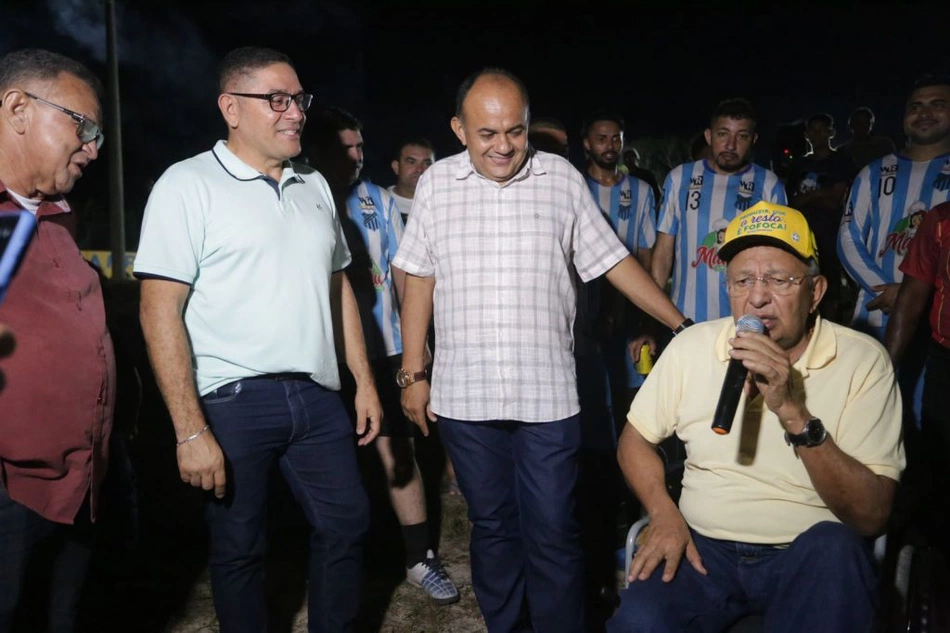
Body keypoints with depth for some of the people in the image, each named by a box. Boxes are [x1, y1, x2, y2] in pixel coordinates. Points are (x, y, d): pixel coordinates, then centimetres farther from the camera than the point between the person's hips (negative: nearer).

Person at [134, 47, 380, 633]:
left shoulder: (315, 185, 12)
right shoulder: (189, 185, -7)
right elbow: (160, 311, -12)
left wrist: (365, 381, 11)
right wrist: (191, 430, -16)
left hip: (317, 394, 5)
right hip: (233, 402, -5)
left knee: (347, 523, 13)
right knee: (239, 545, 10)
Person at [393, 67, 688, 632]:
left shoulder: (562, 178, 2)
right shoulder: (436, 184, 4)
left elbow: (613, 260, 5)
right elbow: (420, 282, 7)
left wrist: (683, 325, 1)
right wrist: (413, 374, 5)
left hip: (547, 393, -1)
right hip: (464, 395, 2)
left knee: (553, 534, 3)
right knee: (493, 528, 14)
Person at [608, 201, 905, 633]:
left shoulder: (863, 360, -8)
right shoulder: (691, 346, -1)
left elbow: (872, 516, -14)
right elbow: (634, 440, 11)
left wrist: (793, 412, -27)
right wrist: (663, 513, -8)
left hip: (813, 554, 1)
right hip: (702, 547, 0)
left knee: (833, 546, -33)